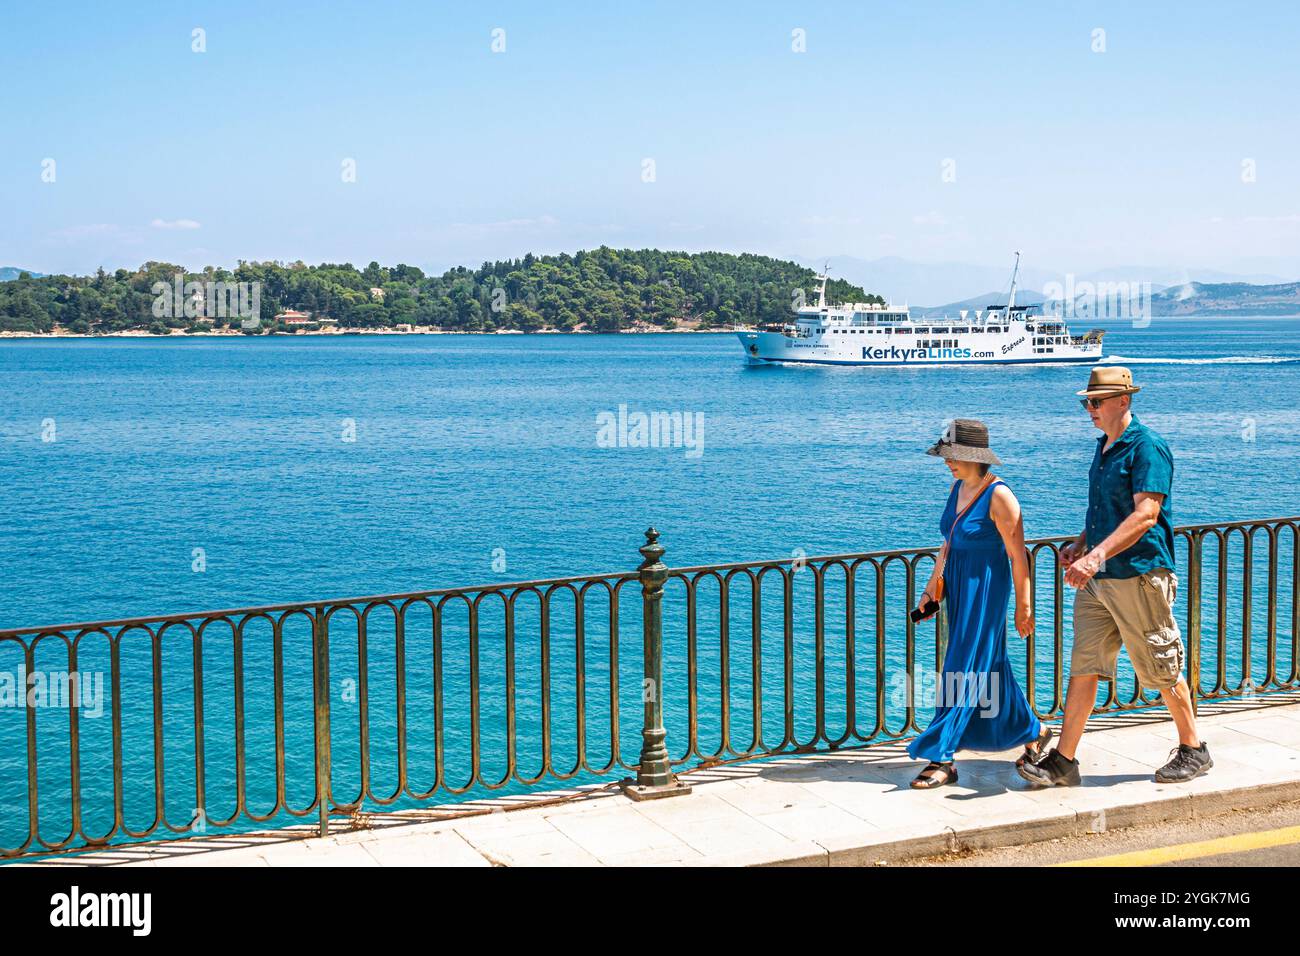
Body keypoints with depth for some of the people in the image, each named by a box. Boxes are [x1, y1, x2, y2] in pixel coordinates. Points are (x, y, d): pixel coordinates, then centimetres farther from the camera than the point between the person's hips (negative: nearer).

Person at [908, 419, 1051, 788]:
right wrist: (932, 587, 14)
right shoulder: (957, 488, 8)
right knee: (989, 668, 16)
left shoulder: (999, 496, -17)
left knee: (964, 672, -7)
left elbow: (1018, 556, -14)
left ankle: (942, 759, -3)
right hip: (957, 590, 8)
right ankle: (1033, 730, 35)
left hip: (985, 591, -8)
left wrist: (1024, 606, -12)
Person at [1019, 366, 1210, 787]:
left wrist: (1097, 555, -31)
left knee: (1161, 670, 4)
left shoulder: (1147, 447, -13)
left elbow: (1145, 515, -23)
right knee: (1082, 666, 4)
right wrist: (1081, 543, 11)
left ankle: (1193, 751, 22)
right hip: (1098, 579, 8)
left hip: (1140, 576, -8)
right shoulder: (1104, 446, 14)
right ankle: (1063, 760, 6)